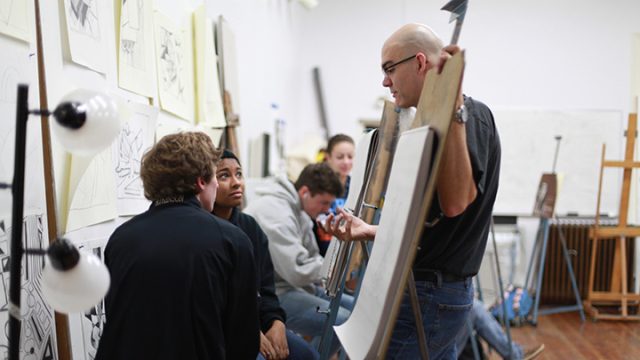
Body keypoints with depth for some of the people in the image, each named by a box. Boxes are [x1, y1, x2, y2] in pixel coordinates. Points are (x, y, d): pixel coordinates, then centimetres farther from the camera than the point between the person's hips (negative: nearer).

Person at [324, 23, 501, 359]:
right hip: (440, 291, 10)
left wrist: (453, 107, -32)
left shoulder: (472, 117, -13)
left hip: (427, 295, -10)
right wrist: (368, 231, 14)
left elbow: (455, 203, -31)